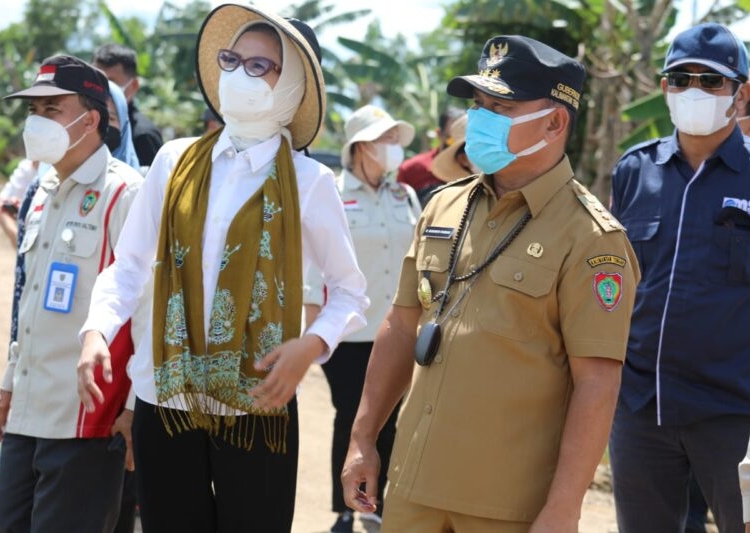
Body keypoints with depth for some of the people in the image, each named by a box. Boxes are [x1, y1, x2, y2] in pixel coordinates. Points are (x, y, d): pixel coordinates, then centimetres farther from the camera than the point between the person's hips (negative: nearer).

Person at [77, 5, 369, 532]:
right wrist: (97, 333, -10)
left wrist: (311, 346, -15)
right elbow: (127, 267, 7)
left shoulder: (309, 181, -3)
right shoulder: (174, 161, 4)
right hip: (164, 399, 2)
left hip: (257, 407, -2)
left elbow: (350, 291, 3)